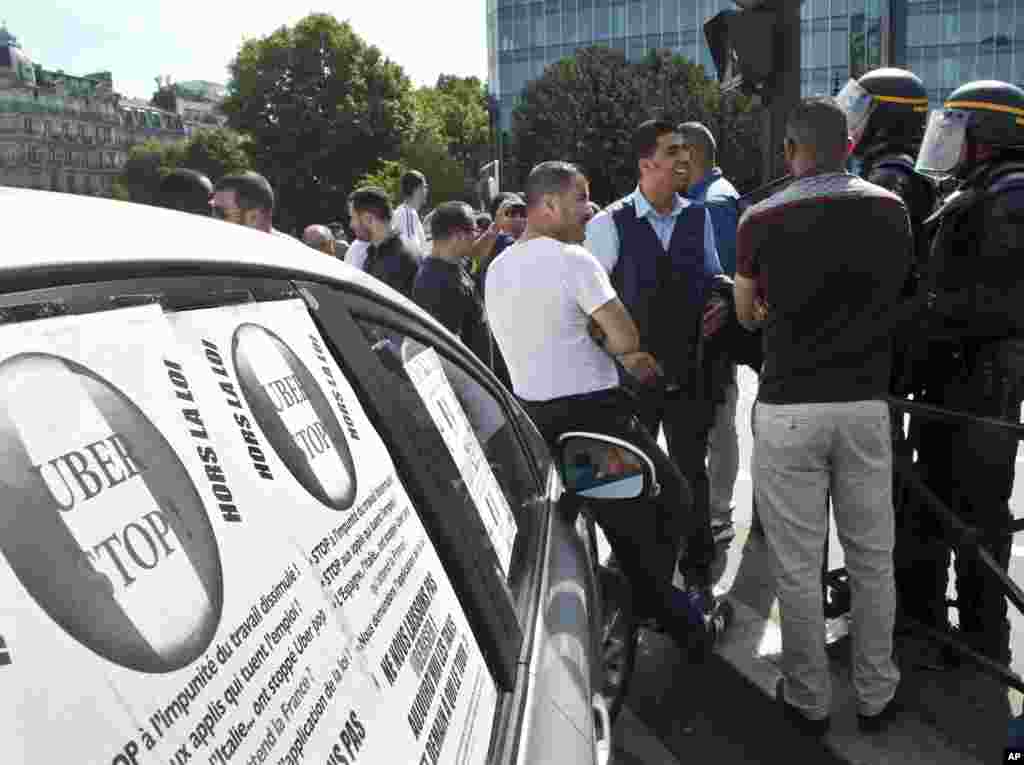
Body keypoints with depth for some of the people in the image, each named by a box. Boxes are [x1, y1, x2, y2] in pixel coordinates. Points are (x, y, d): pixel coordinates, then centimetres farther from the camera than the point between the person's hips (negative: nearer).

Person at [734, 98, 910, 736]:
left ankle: (810, 702, 22)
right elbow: (894, 296, 15)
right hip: (866, 403, 3)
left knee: (798, 567, 8)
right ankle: (876, 696, 29)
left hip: (788, 408, -3)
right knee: (873, 560, 16)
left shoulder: (761, 220, -6)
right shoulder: (893, 210, 2)